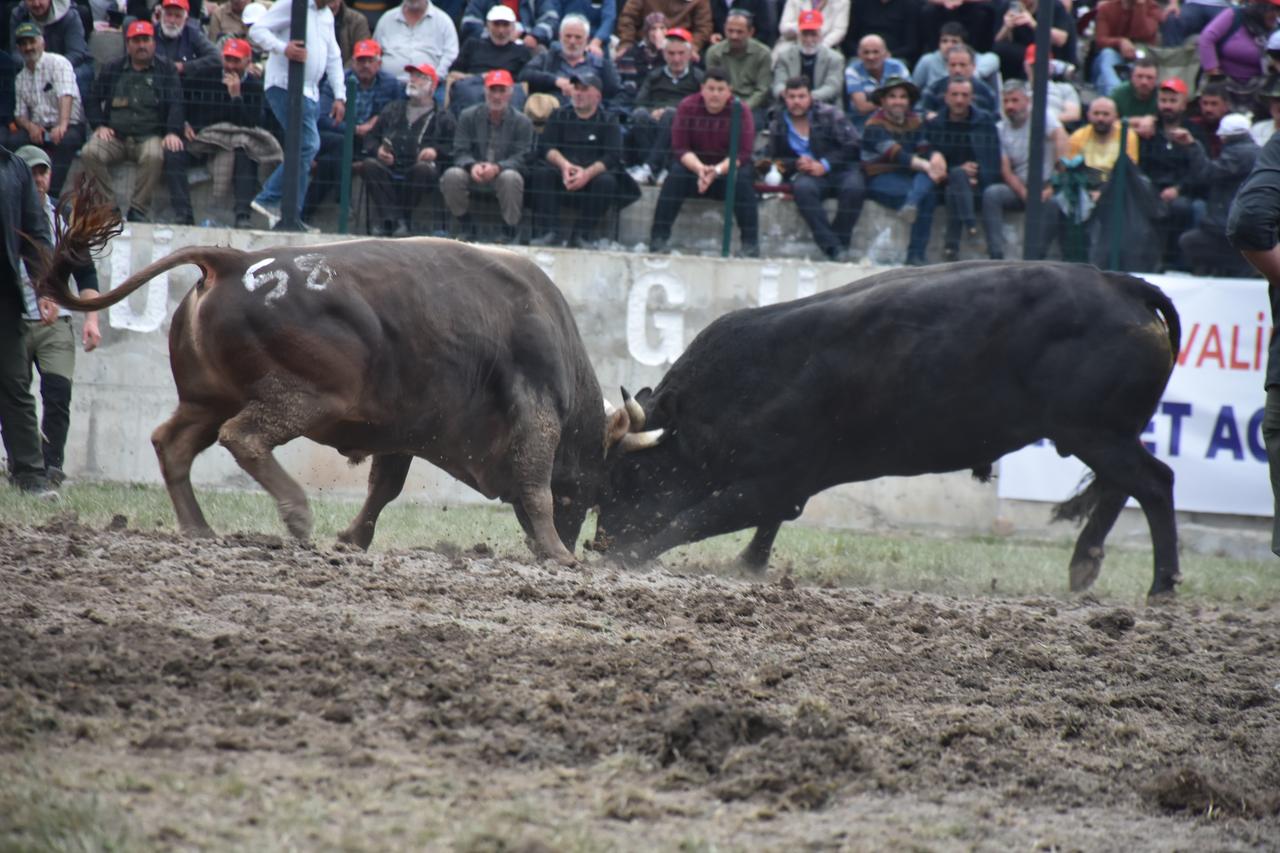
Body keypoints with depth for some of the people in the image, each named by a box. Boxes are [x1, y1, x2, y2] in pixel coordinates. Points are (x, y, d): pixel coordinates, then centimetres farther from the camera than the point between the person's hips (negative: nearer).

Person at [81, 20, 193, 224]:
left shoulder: (166, 71, 13)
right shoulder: (112, 70, 19)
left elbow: (176, 105, 4)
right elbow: (93, 101, 20)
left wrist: (172, 132, -13)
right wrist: (99, 126, 1)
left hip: (149, 136, -2)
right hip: (114, 134, 2)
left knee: (154, 156, -37)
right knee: (89, 153, -29)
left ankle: (139, 210, -25)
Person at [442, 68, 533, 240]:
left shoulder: (522, 122, -1)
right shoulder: (468, 116, 5)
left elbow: (521, 157, -9)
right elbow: (460, 152, -1)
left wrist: (496, 168, -28)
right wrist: (472, 166, -25)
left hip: (502, 173, -2)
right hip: (473, 175, 2)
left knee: (511, 177, -37)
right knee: (452, 175, -29)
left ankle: (510, 231, -20)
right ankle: (466, 226, -10)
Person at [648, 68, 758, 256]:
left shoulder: (740, 112, -12)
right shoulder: (687, 107, -8)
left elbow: (742, 154, -17)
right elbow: (680, 147, -12)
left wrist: (717, 171, -34)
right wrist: (699, 169, -31)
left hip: (728, 166, -1)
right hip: (695, 164, 1)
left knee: (742, 179, -33)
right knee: (676, 175, -30)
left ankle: (750, 244, -29)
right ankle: (658, 239, -29)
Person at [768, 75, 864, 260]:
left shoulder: (830, 115, 3)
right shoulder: (778, 125, 13)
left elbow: (852, 147, -3)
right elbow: (776, 160, 19)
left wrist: (825, 165, -13)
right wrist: (796, 164, -3)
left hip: (841, 170, -1)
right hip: (806, 174, 1)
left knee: (854, 187, -36)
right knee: (802, 188, -36)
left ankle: (841, 243, -22)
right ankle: (832, 248, -38)